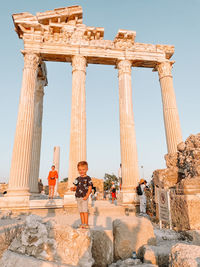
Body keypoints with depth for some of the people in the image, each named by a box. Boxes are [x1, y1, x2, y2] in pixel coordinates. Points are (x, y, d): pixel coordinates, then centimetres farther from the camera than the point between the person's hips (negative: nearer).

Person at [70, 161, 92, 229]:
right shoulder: (77, 179, 10)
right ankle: (82, 223, 22)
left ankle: (86, 224, 5)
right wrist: (73, 188, -8)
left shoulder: (88, 178, -7)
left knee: (85, 210, -5)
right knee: (81, 211, 11)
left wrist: (87, 196, -18)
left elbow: (90, 187, -10)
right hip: (78, 197, 6)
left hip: (84, 197, -6)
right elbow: (76, 187, 16)